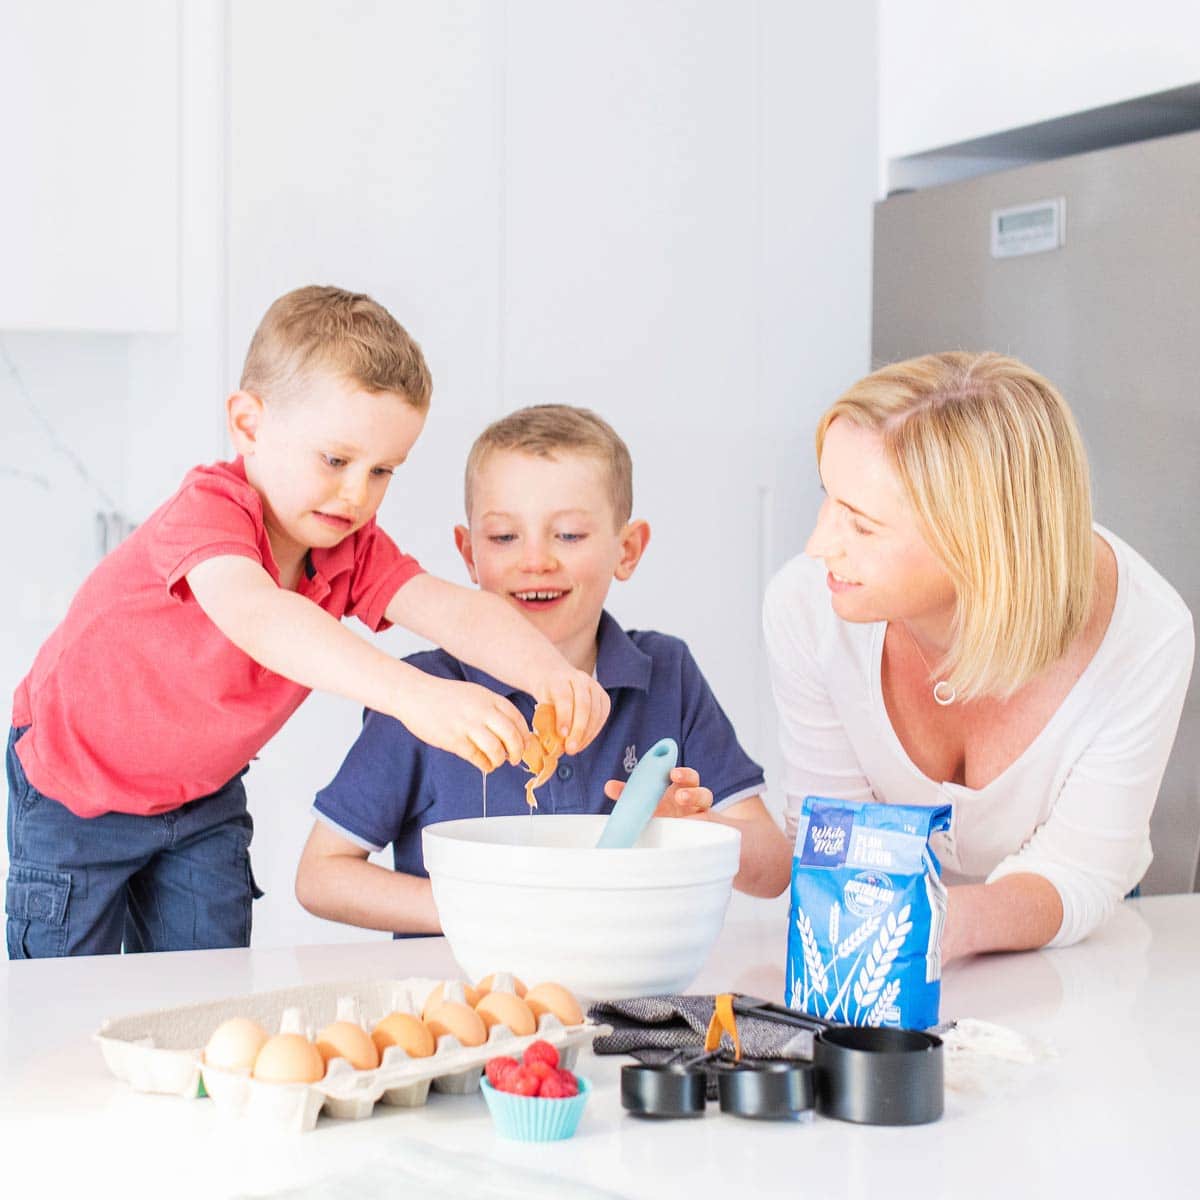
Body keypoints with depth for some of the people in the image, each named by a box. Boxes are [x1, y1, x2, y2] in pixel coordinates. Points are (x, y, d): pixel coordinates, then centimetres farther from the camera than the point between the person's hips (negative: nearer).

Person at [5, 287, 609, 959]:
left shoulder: (355, 551, -13)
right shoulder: (210, 511, -33)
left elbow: (454, 609, -27)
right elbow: (255, 617, -53)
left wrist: (549, 673, -50)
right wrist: (411, 694, -68)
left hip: (203, 792, 5)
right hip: (76, 784, -5)